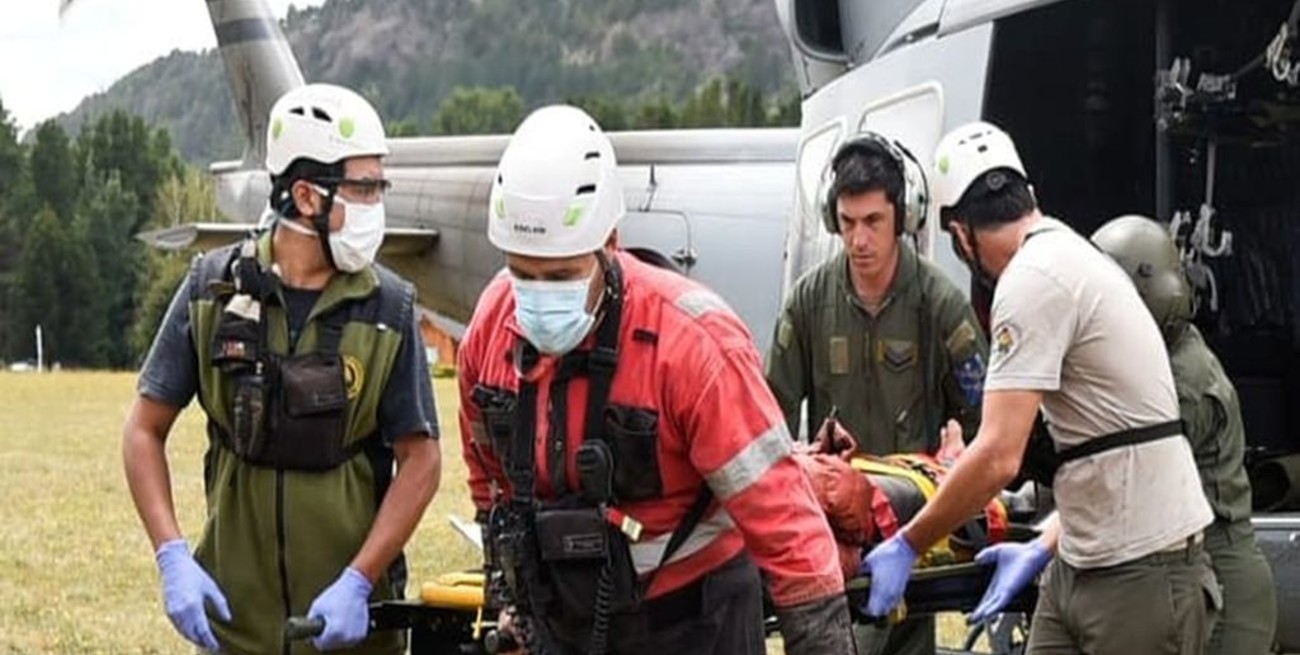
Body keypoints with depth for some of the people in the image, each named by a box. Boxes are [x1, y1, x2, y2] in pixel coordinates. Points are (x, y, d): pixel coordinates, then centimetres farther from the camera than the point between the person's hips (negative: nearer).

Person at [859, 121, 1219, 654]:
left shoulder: (1033, 281, -15)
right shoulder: (1076, 256, 15)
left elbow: (998, 458, -21)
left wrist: (905, 547, -11)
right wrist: (1044, 547, 16)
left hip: (1140, 571, -9)